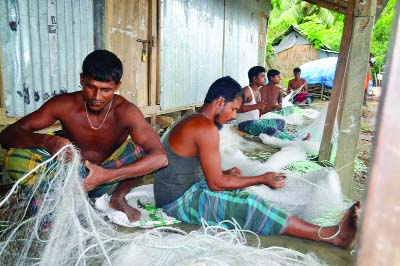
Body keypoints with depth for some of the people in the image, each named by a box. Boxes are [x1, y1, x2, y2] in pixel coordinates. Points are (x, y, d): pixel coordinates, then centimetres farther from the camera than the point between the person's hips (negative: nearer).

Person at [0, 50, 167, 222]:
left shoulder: (125, 111, -22)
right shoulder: (64, 105, -17)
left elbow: (160, 157, -32)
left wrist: (108, 175, -41)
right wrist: (46, 141, -39)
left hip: (107, 182, 0)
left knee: (142, 148, -26)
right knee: (16, 158, -23)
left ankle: (118, 198, -3)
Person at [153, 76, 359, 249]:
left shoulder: (191, 121, 10)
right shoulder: (206, 128, -22)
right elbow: (216, 184, -19)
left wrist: (224, 173, 6)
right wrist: (262, 179, -11)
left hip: (180, 191, 10)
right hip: (180, 202, -10)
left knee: (241, 192, 8)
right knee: (249, 206, -19)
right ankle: (331, 235, -13)